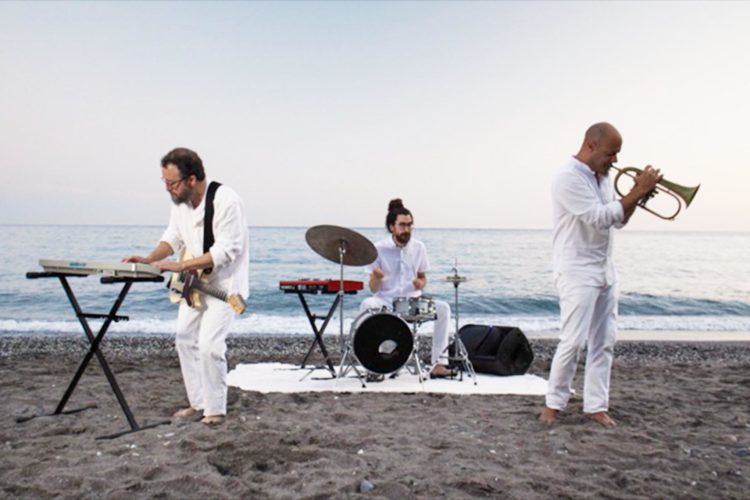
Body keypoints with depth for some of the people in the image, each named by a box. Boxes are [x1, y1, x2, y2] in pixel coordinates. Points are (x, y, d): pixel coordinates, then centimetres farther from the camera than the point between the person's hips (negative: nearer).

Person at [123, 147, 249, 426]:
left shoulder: (225, 201, -25)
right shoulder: (180, 200, -2)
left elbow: (224, 251, -27)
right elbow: (173, 236, 9)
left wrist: (180, 265, -29)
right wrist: (150, 259, -8)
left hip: (224, 283, -8)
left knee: (209, 345, -14)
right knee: (185, 339, 11)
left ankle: (216, 409, 4)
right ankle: (199, 403, 24)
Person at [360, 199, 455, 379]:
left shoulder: (418, 247, 4)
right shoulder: (378, 249, -5)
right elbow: (374, 289, -4)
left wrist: (420, 284, -10)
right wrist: (377, 278, -27)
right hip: (385, 301, -2)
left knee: (443, 308, -22)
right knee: (367, 305, -34)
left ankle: (439, 363, -17)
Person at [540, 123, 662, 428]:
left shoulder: (602, 178, 13)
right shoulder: (569, 177, -14)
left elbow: (617, 220, 17)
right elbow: (599, 218, -22)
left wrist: (637, 195, 1)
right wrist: (638, 192, -17)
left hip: (604, 270, 9)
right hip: (577, 272, -8)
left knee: (604, 341, 8)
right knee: (574, 341, -6)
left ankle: (596, 406, 17)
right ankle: (553, 403, 10)